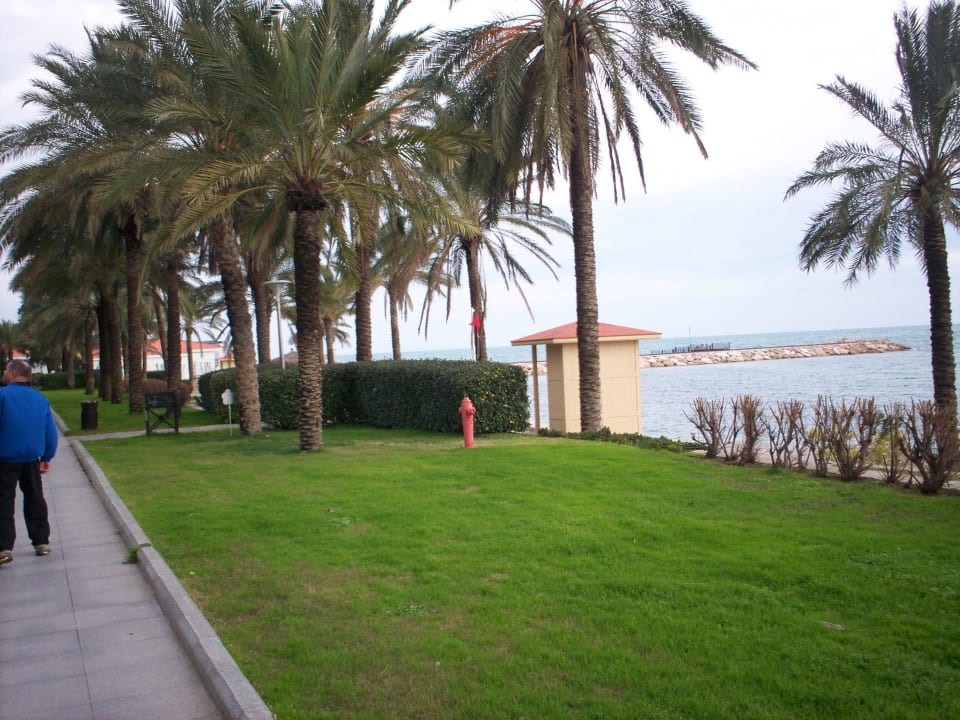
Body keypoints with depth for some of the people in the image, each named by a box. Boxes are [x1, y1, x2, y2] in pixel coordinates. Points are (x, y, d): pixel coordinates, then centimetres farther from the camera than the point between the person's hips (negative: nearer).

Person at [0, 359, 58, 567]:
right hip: (32, 460, 5)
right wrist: (46, 458, 15)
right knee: (35, 501, 15)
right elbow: (51, 431, 8)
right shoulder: (41, 399, 5)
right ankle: (42, 542, 19)